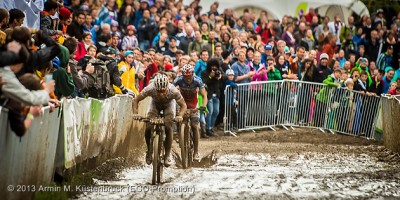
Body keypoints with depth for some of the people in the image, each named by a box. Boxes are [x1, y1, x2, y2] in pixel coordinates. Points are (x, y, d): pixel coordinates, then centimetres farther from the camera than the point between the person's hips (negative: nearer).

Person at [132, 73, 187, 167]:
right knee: (148, 128, -16)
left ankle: (167, 155, -6)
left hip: (169, 104, -1)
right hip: (155, 103, 1)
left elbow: (183, 105, -27)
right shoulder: (150, 89, -38)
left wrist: (180, 116, -46)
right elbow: (136, 100, -25)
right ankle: (149, 151, 11)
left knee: (168, 128, -20)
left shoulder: (173, 91, -40)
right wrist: (135, 113, -40)